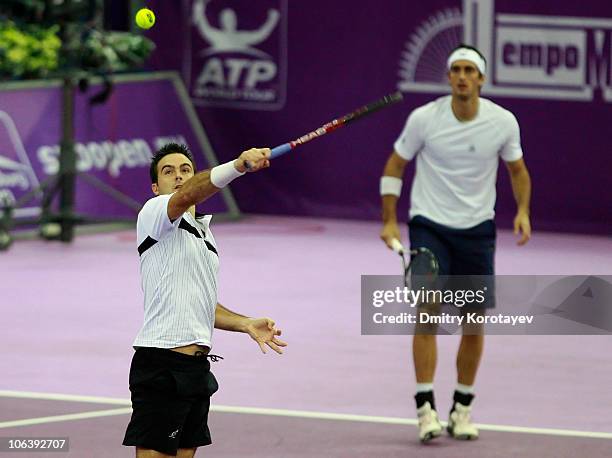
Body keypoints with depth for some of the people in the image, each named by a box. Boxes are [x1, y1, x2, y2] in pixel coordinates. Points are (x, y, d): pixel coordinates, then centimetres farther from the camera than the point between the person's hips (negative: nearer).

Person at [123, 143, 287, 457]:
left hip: (196, 368, 9)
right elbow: (186, 195, -27)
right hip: (162, 366, -9)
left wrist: (246, 324, 15)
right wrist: (238, 165, -42)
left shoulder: (203, 234, 23)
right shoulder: (154, 214, -4)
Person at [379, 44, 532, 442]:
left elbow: (518, 170, 10)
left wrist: (523, 211, -7)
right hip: (429, 226, -2)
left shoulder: (503, 122, -6)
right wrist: (389, 221, -4)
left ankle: (462, 409, 18)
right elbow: (394, 167, 3)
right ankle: (426, 406, -14)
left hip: (477, 230, 2)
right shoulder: (424, 119, -10)